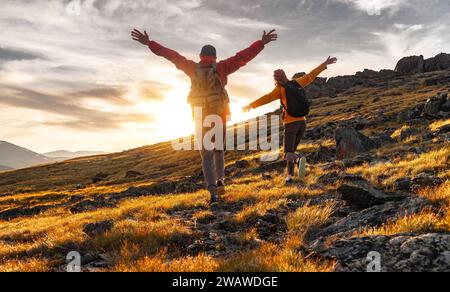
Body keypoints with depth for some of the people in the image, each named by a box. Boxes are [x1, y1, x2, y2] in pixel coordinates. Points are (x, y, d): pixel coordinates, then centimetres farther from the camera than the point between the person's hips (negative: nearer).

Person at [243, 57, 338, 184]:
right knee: (292, 150, 19)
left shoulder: (280, 89, -8)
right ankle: (290, 176, 15)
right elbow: (311, 75, 15)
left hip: (291, 123, -6)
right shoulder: (296, 83, 7)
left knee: (288, 154, -5)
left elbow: (267, 98, -21)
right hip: (302, 122, 6)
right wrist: (325, 64, 25)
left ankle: (299, 160, -37)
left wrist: (251, 105, -24)